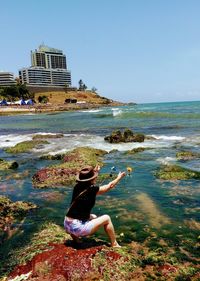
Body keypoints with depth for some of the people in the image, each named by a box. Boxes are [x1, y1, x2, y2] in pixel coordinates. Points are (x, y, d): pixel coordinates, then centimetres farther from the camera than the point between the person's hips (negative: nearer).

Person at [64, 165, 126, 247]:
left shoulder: (77, 187, 0)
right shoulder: (92, 190, -15)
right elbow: (110, 186, 2)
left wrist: (94, 171, 35)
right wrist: (119, 177, 18)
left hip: (67, 226, 7)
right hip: (78, 228, -7)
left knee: (93, 217, 28)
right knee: (106, 218, 8)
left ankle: (75, 236, 20)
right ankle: (114, 245, 20)